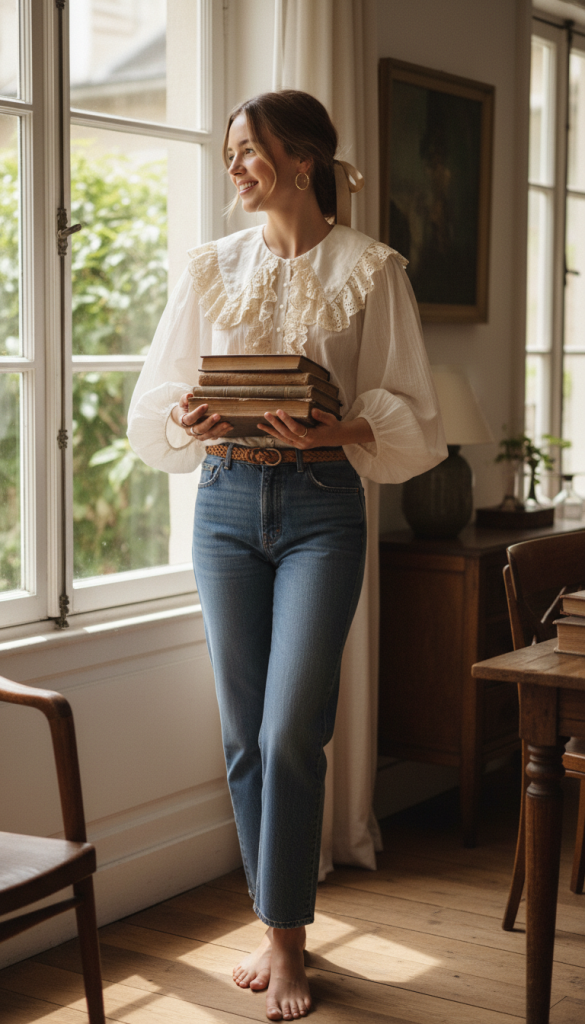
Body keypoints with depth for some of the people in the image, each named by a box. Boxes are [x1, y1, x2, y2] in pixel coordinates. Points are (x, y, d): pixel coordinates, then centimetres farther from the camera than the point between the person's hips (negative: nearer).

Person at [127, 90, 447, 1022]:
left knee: (290, 733, -9)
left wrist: (333, 429, -20)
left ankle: (287, 943, 8)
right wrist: (186, 424, -12)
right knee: (245, 735, 7)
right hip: (227, 500, 4)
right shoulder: (212, 267, 10)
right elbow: (156, 403, 10)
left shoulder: (369, 270, 0)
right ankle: (274, 927, 23)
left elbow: (407, 415, -2)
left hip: (320, 506, -3)